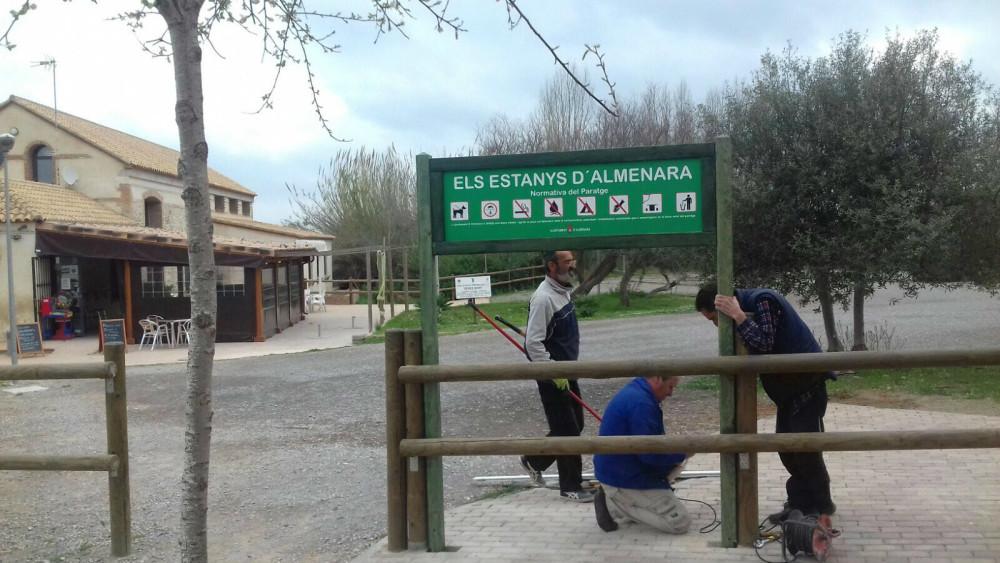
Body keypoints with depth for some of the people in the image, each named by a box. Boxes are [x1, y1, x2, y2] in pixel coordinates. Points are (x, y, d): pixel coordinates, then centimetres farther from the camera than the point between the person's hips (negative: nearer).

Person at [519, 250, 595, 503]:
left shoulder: (565, 291, 9)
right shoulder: (543, 298, -21)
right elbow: (533, 343, -24)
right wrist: (554, 373, -22)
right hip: (552, 377, -9)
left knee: (575, 424, 16)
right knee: (566, 430, -2)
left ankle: (533, 461, 32)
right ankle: (571, 487, 12)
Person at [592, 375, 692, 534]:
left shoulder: (634, 393, 9)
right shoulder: (641, 403, -23)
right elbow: (650, 454, -25)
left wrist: (678, 454, 9)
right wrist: (681, 454, -9)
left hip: (616, 471, 10)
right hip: (625, 480, -10)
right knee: (681, 523, -9)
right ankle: (614, 507, -5)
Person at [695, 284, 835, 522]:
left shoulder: (762, 300, -21)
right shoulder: (747, 307, 7)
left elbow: (764, 344, -32)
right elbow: (755, 350, 11)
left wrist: (738, 316, -33)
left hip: (808, 380, -9)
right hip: (788, 384, 9)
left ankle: (820, 505, 9)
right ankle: (800, 502, 17)